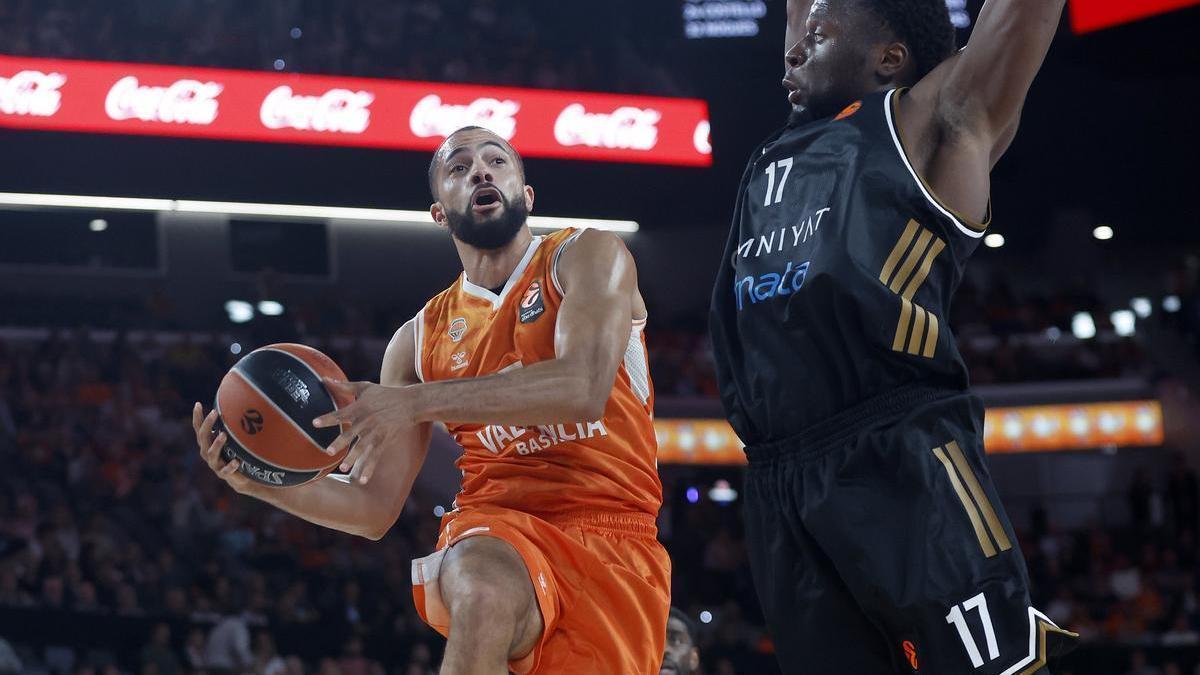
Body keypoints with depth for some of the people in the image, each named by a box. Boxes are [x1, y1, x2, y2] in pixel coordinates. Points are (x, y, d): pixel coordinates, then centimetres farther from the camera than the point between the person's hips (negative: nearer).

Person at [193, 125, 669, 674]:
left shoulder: (587, 258, 3)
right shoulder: (419, 339, 13)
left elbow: (583, 388, -19)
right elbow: (376, 509, 14)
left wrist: (417, 402, -25)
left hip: (616, 541, -1)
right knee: (485, 585, -36)